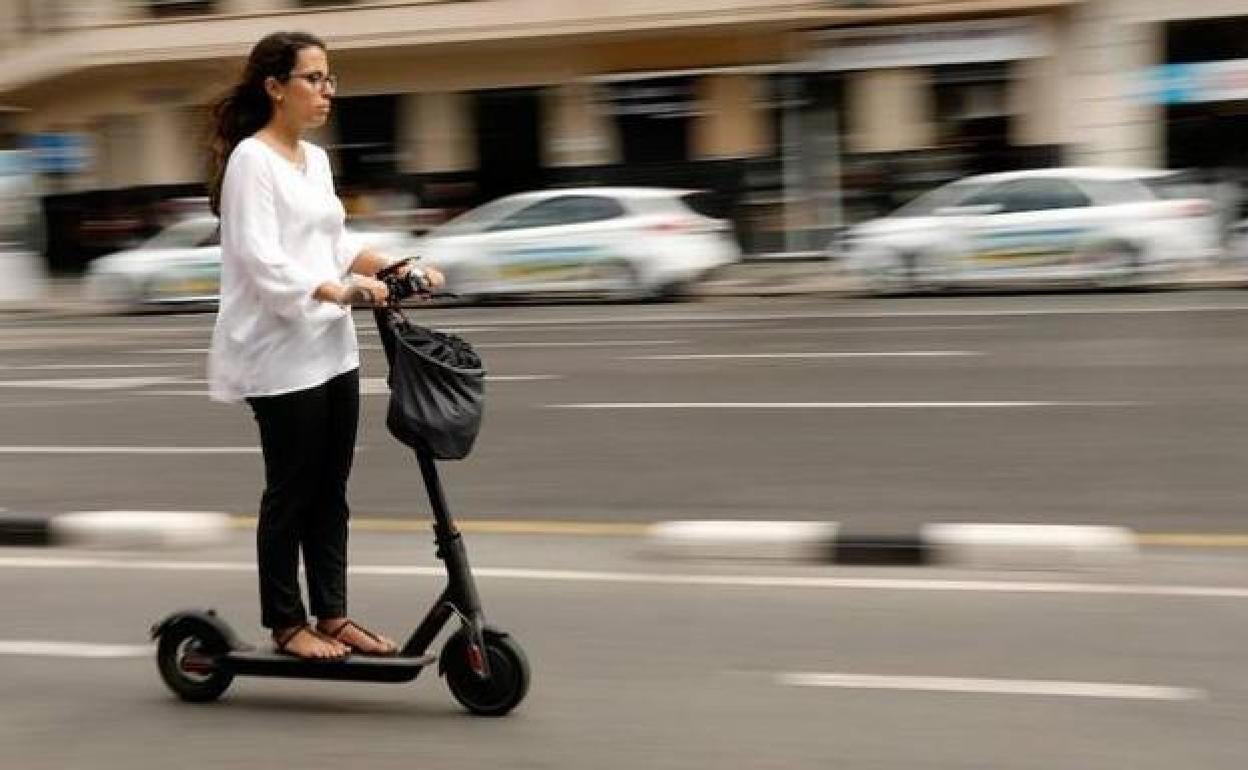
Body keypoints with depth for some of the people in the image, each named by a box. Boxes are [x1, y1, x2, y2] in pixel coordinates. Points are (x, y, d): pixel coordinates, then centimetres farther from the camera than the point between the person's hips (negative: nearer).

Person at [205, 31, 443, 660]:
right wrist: (338, 290, -32)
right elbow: (262, 261, -21)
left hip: (332, 348, 8)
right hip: (280, 354, -8)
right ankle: (286, 624, 11)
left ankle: (332, 614, 18)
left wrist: (394, 268, 2)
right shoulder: (251, 159, -12)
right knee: (291, 492, 0)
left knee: (331, 491, 11)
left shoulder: (316, 160, 14)